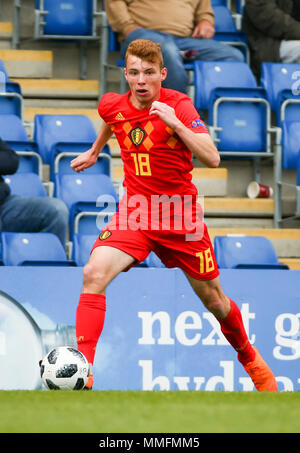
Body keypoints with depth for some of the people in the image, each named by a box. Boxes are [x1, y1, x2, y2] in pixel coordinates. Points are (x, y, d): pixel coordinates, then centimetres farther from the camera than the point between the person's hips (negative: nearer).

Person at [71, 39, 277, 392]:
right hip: (135, 213, 2)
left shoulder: (179, 106, -14)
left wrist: (175, 123, -34)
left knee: (215, 302, 11)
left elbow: (212, 158, -25)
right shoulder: (113, 105, -3)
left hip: (180, 216, -2)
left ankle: (249, 357, 42)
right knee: (94, 274, -25)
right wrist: (95, 150, 37)